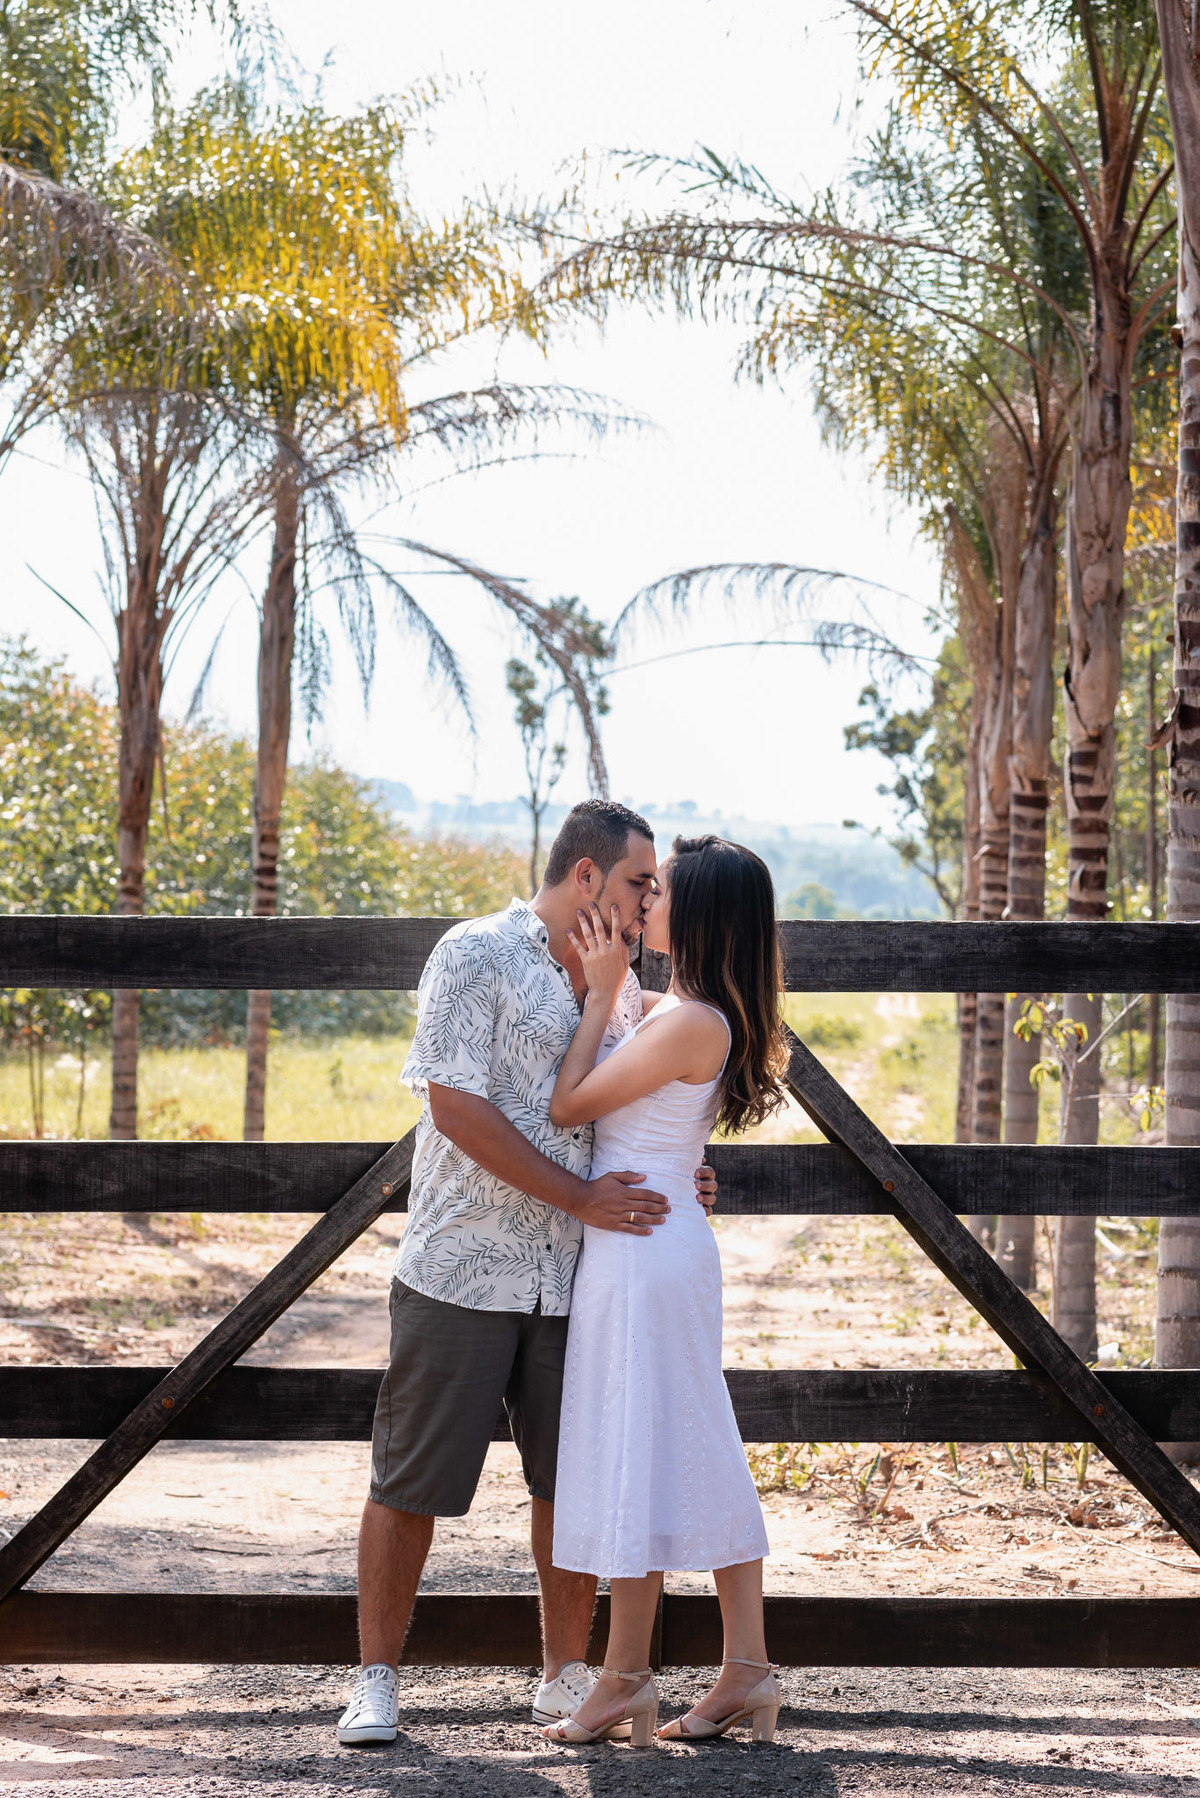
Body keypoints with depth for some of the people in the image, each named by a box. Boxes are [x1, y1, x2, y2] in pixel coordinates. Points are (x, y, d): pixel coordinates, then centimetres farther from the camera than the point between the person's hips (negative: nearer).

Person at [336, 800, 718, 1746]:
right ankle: (377, 1678, 12)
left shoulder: (621, 985, 13)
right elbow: (457, 1104, -16)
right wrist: (578, 1196, -18)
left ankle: (568, 1675, 21)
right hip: (462, 1272, -6)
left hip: (574, 1280, 6)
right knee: (413, 1483, 2)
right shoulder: (476, 955, -8)